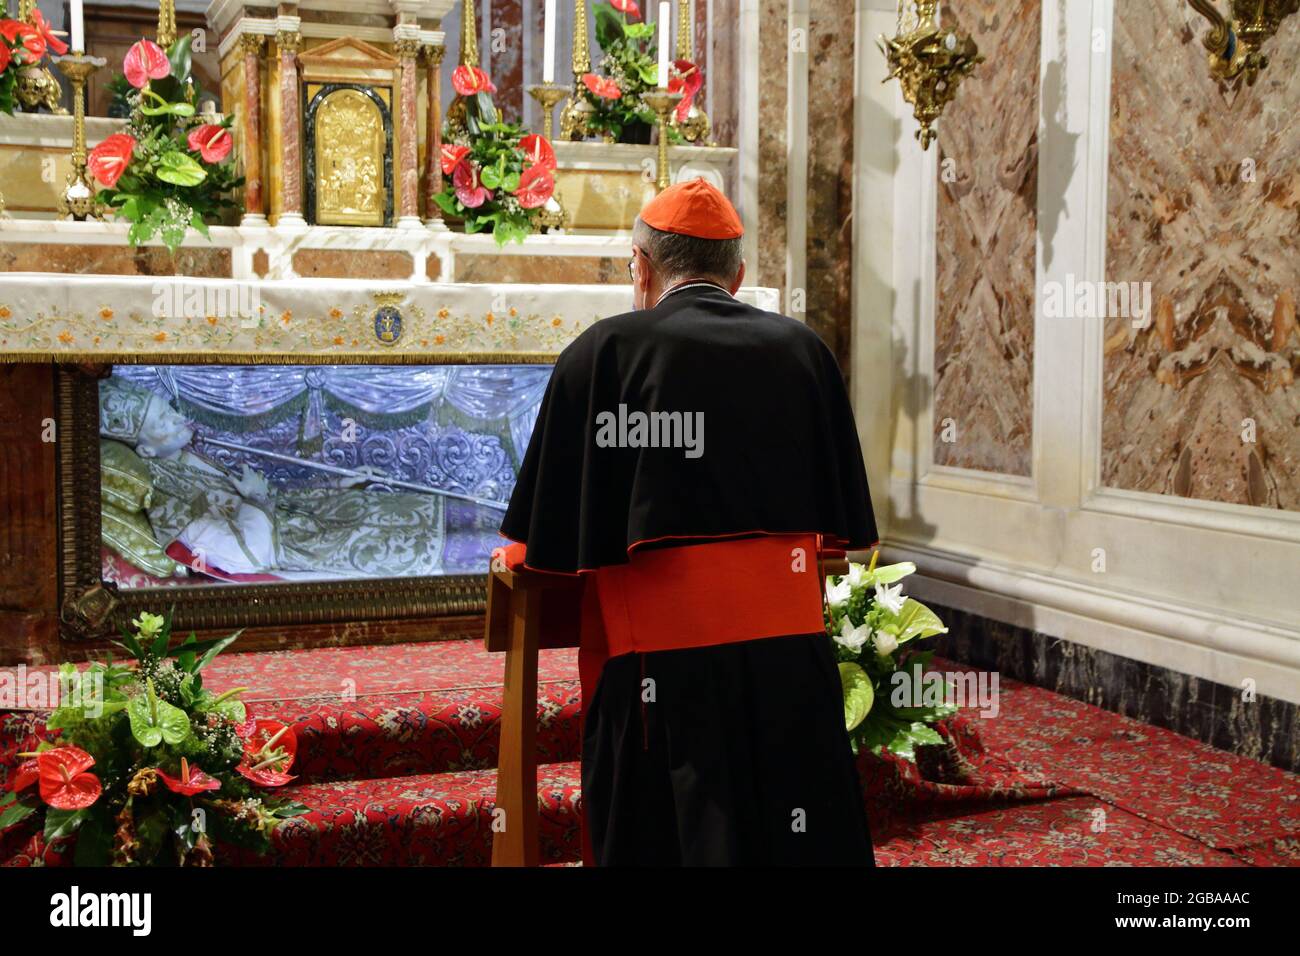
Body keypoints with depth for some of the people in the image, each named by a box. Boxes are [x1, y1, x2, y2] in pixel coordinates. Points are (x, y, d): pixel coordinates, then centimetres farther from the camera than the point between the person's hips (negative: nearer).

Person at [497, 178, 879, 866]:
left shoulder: (605, 351, -4)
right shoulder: (801, 349, 6)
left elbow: (543, 543, -1)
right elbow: (843, 523, 15)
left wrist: (518, 551, 20)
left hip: (661, 643, -3)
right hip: (788, 636, 4)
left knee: (680, 835, 9)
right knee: (797, 828, 15)